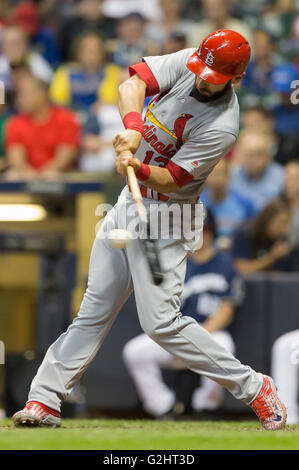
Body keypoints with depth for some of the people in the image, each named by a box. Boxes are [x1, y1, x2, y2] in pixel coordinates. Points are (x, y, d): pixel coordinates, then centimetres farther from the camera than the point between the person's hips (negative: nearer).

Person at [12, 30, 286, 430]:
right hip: (129, 204, 7)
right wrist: (132, 126, -34)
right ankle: (45, 400, 10)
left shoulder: (222, 127, -23)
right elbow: (133, 83, -16)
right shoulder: (186, 64, -6)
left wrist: (139, 169, -40)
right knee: (94, 310, 8)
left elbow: (171, 179, -22)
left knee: (160, 322, -13)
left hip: (166, 219, -7)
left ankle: (252, 387, -3)